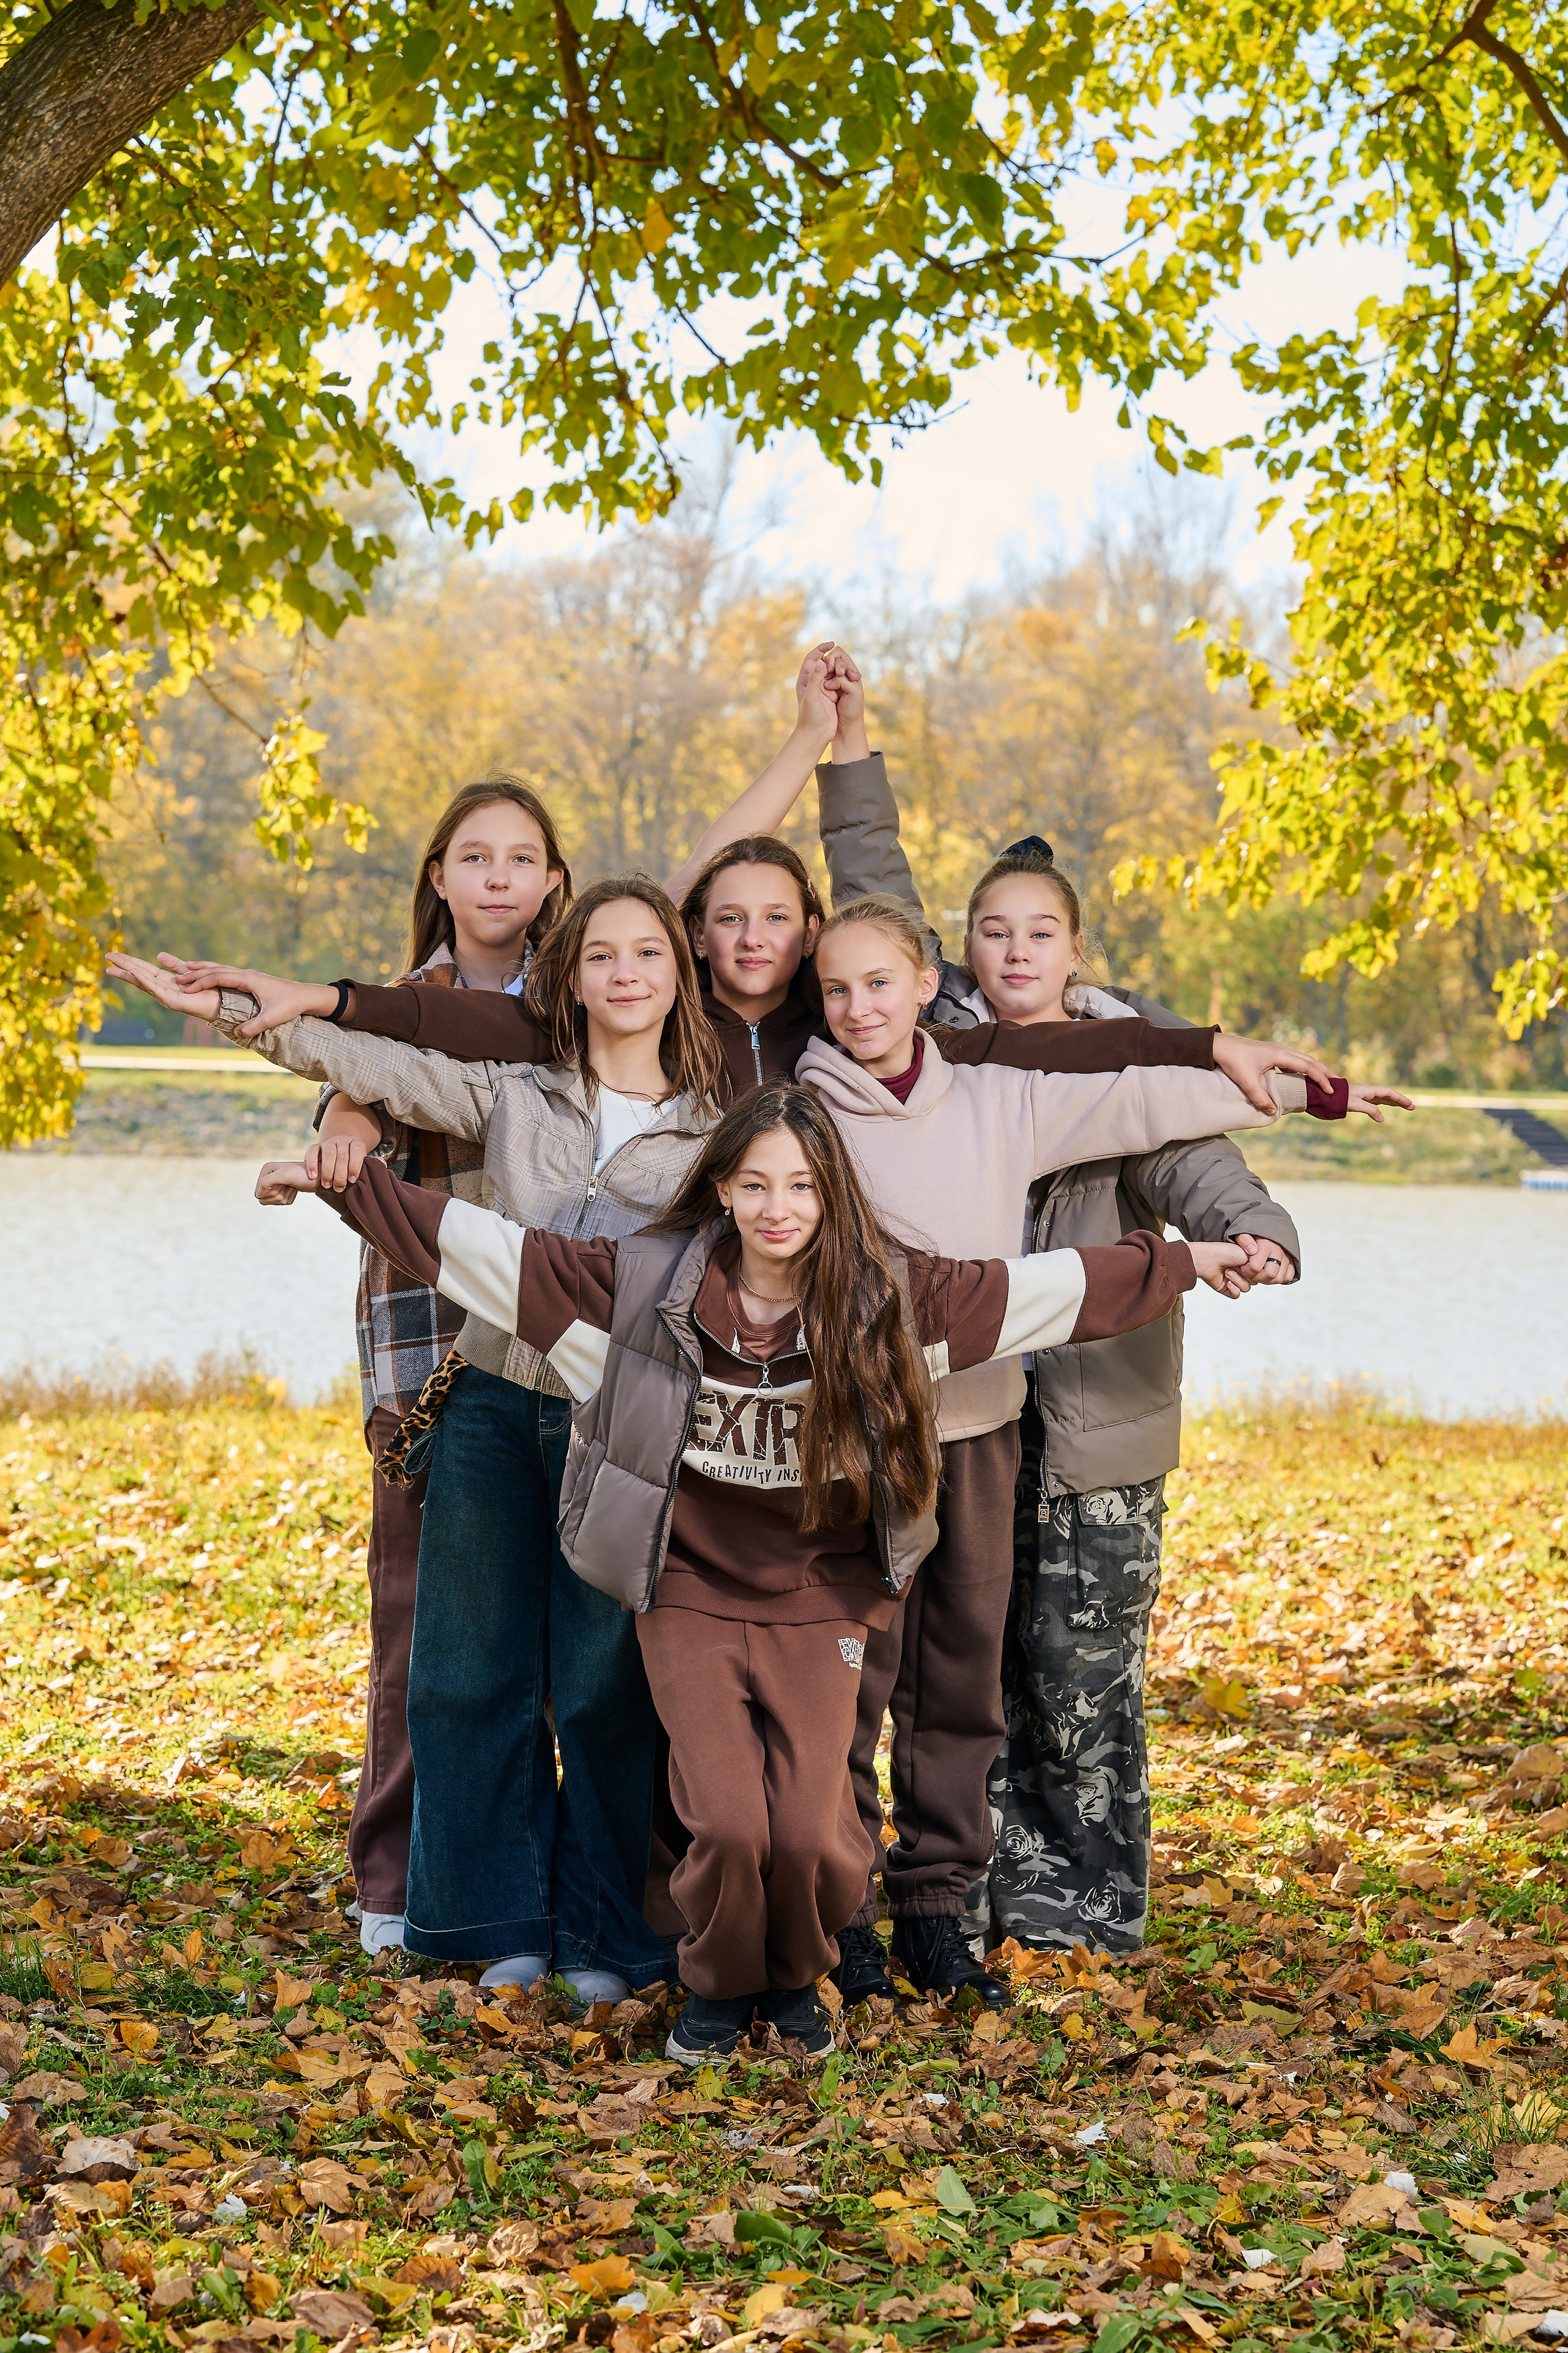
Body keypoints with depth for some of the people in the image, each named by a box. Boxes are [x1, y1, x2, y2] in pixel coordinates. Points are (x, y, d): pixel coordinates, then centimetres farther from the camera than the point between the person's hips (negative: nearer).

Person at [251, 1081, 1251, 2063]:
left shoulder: (887, 1298, -6)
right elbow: (482, 1245, -4)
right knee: (728, 1824, -16)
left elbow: (1051, 1286, 1)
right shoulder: (644, 1281, -7)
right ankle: (719, 1987, 16)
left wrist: (1185, 1262, 2)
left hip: (820, 1603, 1)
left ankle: (796, 1978, 19)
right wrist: (343, 1184, -6)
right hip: (689, 1595, 0)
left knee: (810, 1830, -15)